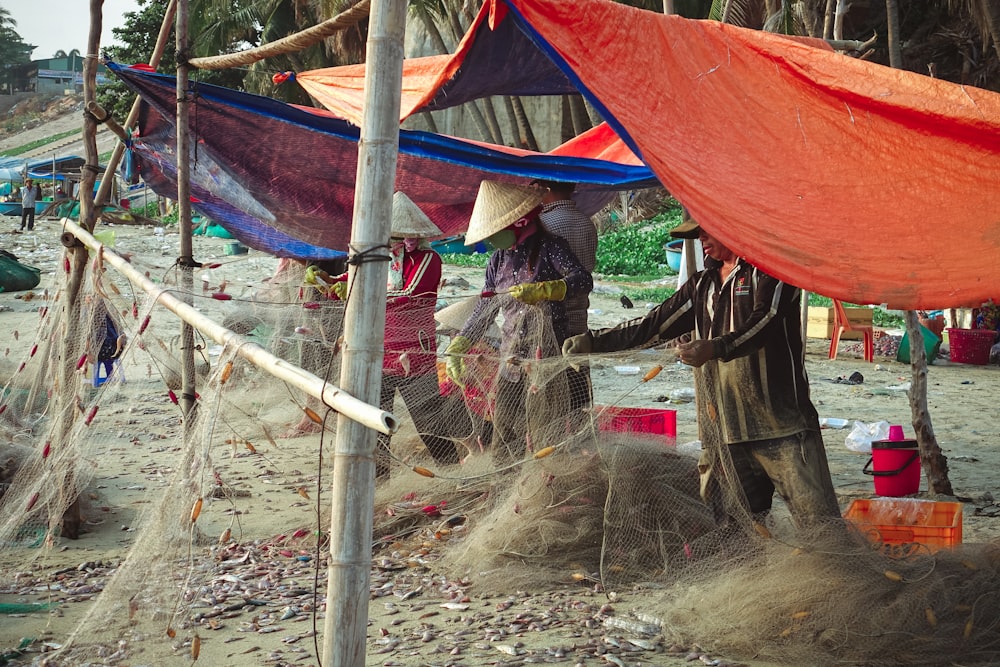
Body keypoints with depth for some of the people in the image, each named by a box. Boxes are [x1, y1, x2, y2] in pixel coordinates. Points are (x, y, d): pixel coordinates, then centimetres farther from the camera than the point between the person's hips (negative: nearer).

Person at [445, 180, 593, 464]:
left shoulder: (549, 247, -5)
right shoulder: (499, 259, 14)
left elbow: (583, 279, -20)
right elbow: (484, 310, 20)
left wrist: (541, 290, -33)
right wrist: (456, 348, 14)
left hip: (544, 349, -7)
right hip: (511, 354, 7)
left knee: (540, 422, -9)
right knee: (503, 422, 7)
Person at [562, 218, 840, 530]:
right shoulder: (703, 284, 20)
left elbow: (765, 321, -16)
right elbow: (656, 323, 21)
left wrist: (717, 348, -31)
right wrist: (593, 340, 15)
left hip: (780, 422, -6)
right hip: (723, 430, 6)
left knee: (818, 520, -9)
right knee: (721, 527, 2)